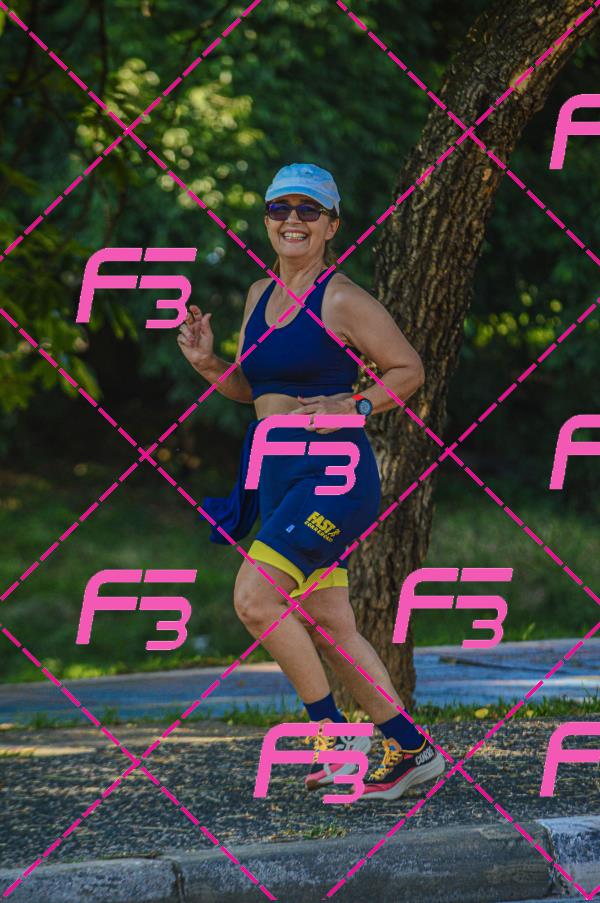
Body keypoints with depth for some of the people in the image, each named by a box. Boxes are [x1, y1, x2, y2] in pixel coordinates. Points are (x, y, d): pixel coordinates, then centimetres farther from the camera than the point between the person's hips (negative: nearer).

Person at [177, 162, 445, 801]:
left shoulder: (341, 301, -9)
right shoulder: (260, 295, 13)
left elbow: (409, 369, -3)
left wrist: (357, 408, -17)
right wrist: (206, 363, 4)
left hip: (333, 473, -8)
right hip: (279, 477, 8)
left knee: (254, 598, -18)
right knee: (327, 624, 8)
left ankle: (334, 736, -8)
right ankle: (409, 748, 18)